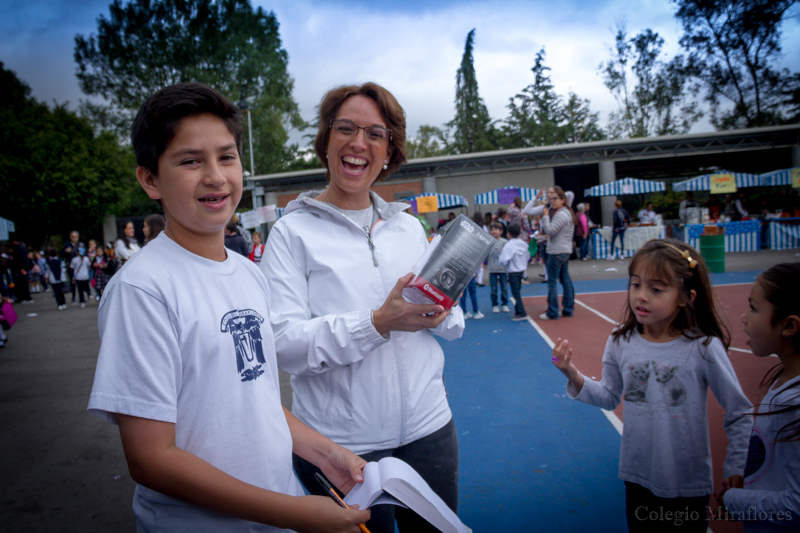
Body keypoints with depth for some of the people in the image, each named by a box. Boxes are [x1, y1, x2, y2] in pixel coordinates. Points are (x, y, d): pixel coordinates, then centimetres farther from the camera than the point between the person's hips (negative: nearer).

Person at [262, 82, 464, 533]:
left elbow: (454, 324, 10)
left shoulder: (409, 226, 7)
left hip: (428, 427, 5)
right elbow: (283, 343, -17)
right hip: (341, 443, -4)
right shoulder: (294, 231, -7)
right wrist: (378, 322, -27)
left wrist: (439, 312, -12)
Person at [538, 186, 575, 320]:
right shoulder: (566, 212, 16)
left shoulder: (561, 214, -16)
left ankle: (552, 312, -4)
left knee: (552, 281, -6)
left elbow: (550, 231, -20)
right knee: (565, 280, 12)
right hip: (565, 251, 10)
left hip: (557, 252, -10)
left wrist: (545, 217, -13)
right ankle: (568, 309, 18)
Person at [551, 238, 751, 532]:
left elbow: (739, 414, -7)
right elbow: (611, 397, 2)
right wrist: (575, 378, -13)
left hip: (688, 484, -2)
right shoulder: (620, 343, -10)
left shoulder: (704, 348, -18)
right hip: (638, 476, 3)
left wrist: (736, 468, -4)